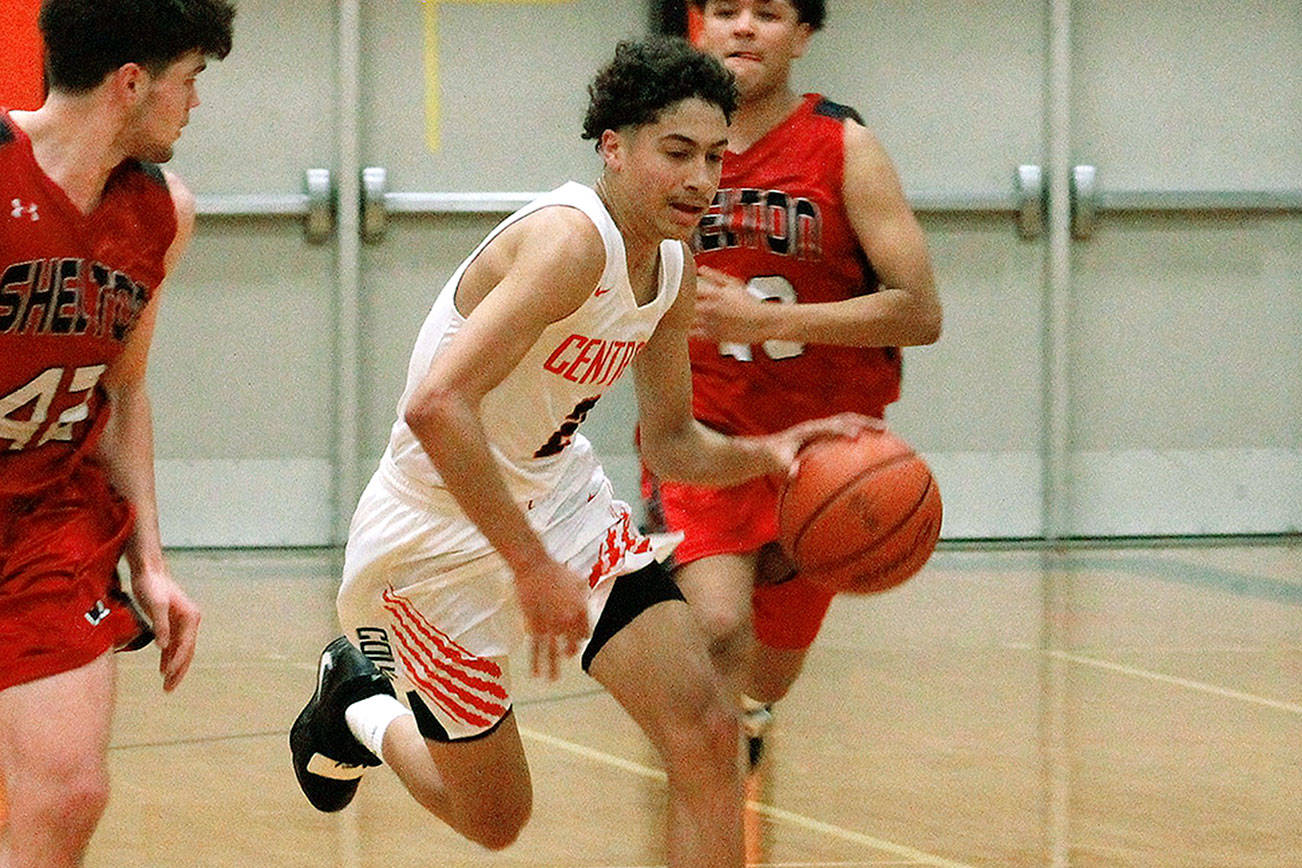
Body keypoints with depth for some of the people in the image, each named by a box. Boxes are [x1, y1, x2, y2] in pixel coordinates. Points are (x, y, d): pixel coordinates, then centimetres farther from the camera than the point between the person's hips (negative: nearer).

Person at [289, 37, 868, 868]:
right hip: (440, 532, -7)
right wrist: (532, 569, -37)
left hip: (558, 501, 8)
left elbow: (670, 441, 12)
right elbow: (436, 406, -38)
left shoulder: (672, 265, 0)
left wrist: (761, 455, -10)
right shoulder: (569, 240, -28)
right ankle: (359, 706, 37)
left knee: (707, 734, -9)